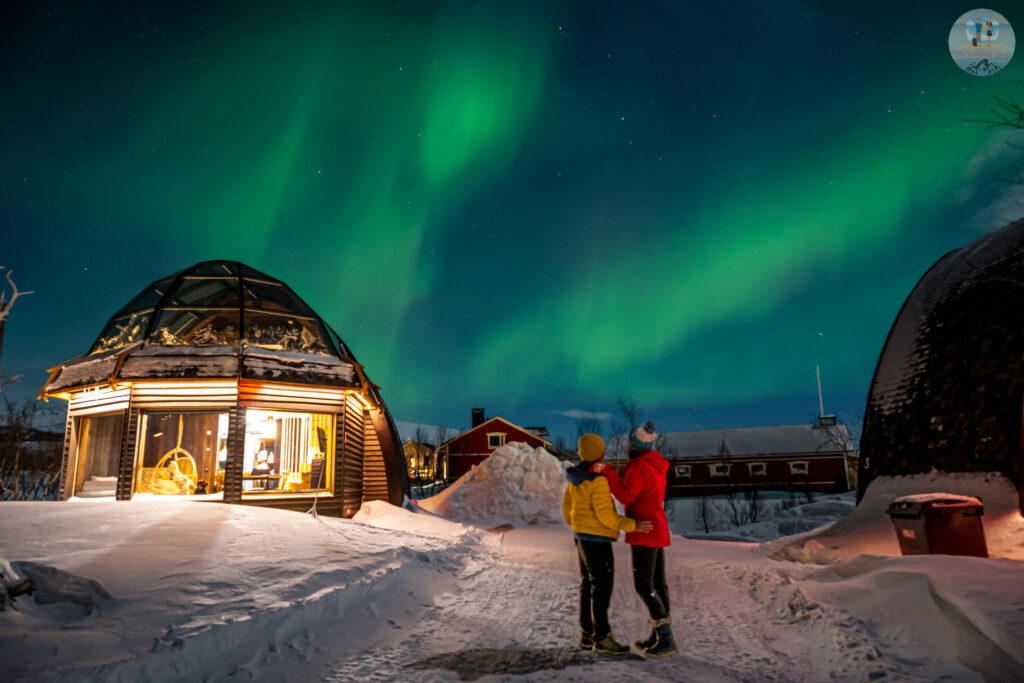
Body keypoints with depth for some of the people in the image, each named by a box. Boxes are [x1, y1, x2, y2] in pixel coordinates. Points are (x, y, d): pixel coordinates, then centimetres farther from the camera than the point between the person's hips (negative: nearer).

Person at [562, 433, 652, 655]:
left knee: (588, 586, 13)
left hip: (582, 537, 10)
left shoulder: (577, 477, 8)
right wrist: (632, 525, -20)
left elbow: (567, 506, 15)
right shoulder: (598, 480, -21)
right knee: (602, 588, -2)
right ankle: (602, 638, 5)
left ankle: (588, 635, 20)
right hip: (596, 539, -10)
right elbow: (605, 515, -22)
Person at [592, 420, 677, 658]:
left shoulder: (640, 467, -20)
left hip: (645, 533, -10)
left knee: (643, 587, -7)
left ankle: (667, 641, -5)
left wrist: (607, 471, -22)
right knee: (657, 583, 12)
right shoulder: (656, 465, 11)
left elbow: (625, 496, -26)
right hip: (658, 531, 10)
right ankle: (659, 635, 19)